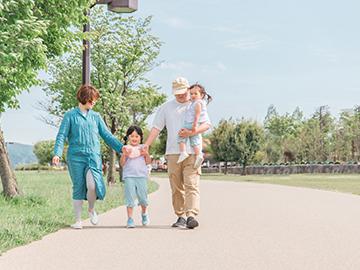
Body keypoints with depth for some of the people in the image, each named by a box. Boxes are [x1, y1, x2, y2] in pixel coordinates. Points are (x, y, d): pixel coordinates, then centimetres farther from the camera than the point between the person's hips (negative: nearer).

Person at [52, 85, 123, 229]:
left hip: (94, 156, 1)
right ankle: (78, 220, 14)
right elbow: (62, 136, 0)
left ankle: (91, 209, 8)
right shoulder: (70, 115, 6)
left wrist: (122, 148, 7)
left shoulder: (96, 117, 16)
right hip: (76, 156, -1)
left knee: (93, 184, -19)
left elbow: (107, 136, 16)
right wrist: (57, 154, -14)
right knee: (78, 188, 1)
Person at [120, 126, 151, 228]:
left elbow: (148, 162, 7)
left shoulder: (142, 148, 13)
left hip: (141, 176, 1)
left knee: (142, 197, 3)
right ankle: (130, 219, -3)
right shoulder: (126, 148, 9)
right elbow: (122, 164, 3)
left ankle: (144, 213, 30)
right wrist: (124, 155, -13)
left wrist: (146, 154, -10)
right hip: (129, 176, -1)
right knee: (130, 197, -6)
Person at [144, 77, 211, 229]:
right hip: (173, 153, 2)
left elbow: (207, 124, -1)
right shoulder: (166, 107, 16)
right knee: (176, 188, 3)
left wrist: (191, 132, -17)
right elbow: (156, 128, 13)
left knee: (192, 185, -13)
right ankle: (181, 217, 10)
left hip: (192, 152, -2)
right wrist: (146, 146, 3)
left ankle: (191, 215, -23)